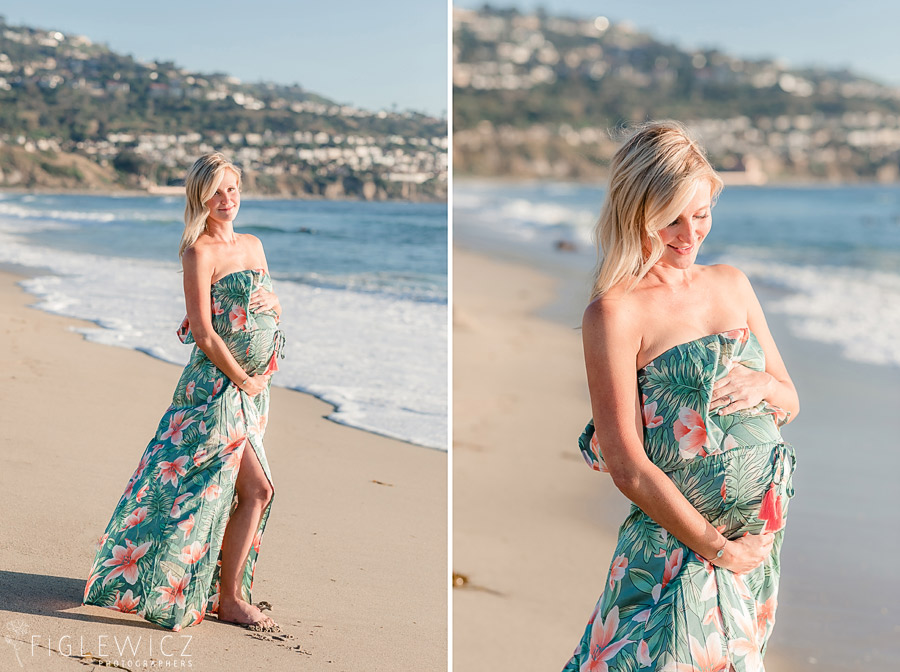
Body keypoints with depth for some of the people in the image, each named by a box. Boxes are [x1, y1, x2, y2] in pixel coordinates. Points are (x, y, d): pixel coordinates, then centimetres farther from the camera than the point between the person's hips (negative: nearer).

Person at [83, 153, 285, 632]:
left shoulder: (253, 245, 13)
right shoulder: (200, 252, -11)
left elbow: (266, 304, 24)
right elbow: (204, 334, -16)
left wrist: (271, 303, 2)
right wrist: (243, 379, -10)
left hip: (252, 386, 8)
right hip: (217, 384, -8)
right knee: (257, 489, -8)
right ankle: (230, 599, 4)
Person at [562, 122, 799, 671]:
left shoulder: (732, 284, 7)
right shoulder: (615, 312, -13)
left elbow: (792, 400, 15)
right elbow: (627, 466, -17)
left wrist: (763, 386, -8)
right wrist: (719, 548, -13)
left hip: (763, 536, 6)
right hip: (680, 543, -6)